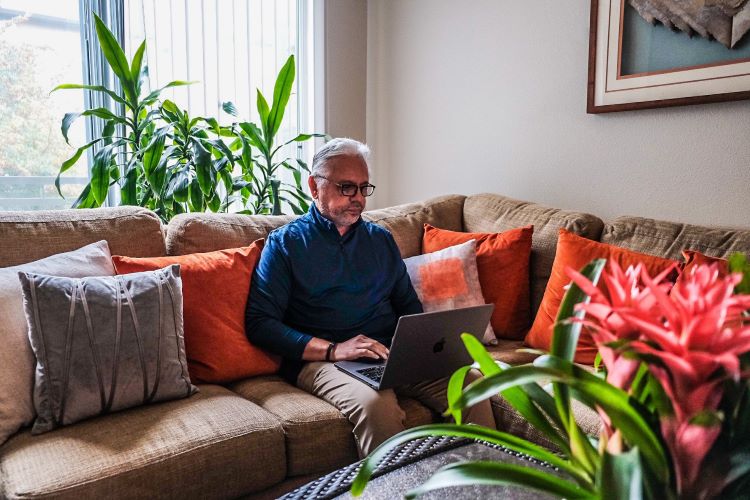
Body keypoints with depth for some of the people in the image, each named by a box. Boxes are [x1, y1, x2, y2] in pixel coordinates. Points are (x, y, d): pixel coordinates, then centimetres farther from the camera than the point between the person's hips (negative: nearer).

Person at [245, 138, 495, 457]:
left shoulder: (381, 239, 21)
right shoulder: (285, 243, 5)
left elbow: (409, 305, 23)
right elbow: (259, 323, -4)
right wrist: (333, 349, -15)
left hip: (393, 354, 5)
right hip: (321, 358, -4)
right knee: (376, 405, -36)